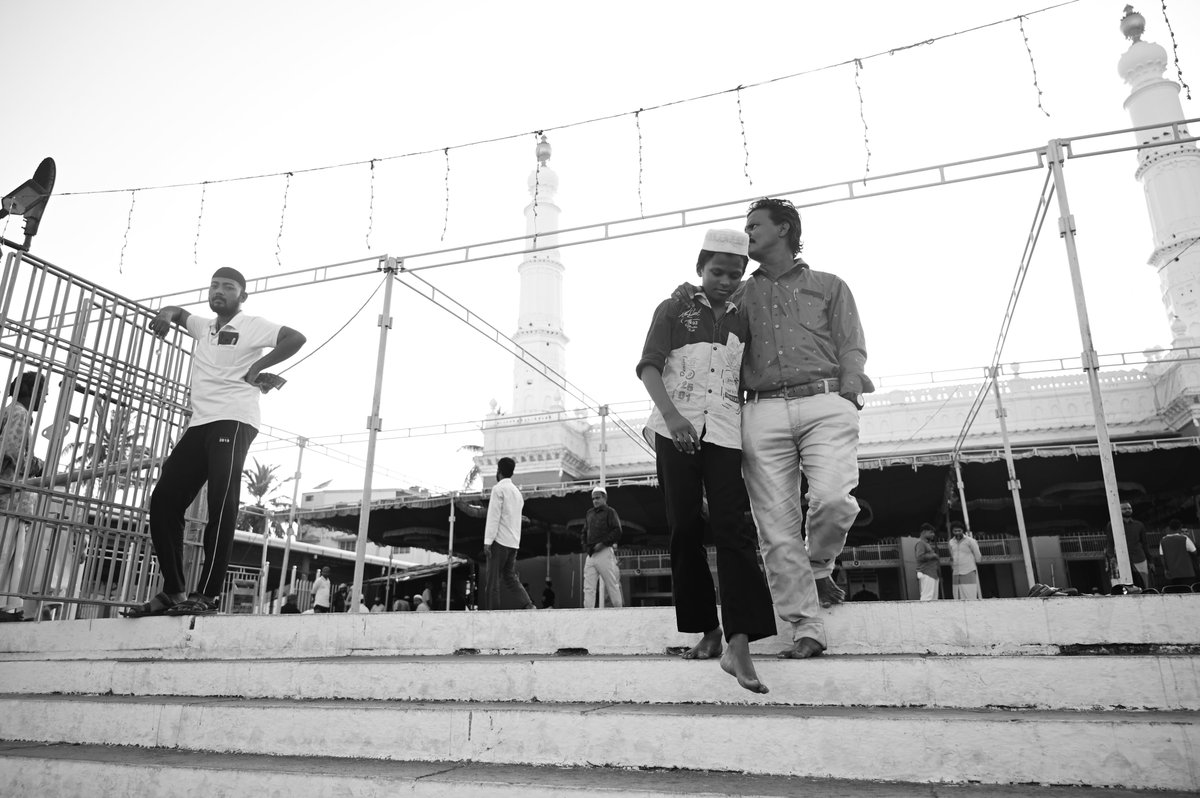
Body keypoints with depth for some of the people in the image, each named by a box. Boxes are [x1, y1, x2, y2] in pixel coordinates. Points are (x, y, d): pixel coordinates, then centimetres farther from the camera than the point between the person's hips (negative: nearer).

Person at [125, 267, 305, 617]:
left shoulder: (252, 326, 1)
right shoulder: (204, 326, 22)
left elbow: (296, 338, -12)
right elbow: (179, 313, 39)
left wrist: (257, 366, -13)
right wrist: (166, 313, 14)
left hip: (233, 422, -8)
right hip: (200, 424, 8)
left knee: (221, 506, -15)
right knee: (163, 501, 2)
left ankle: (205, 595, -15)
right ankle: (173, 591, 8)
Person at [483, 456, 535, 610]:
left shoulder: (499, 488, -6)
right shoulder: (517, 491, 19)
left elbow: (494, 516, -14)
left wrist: (487, 541, -15)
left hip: (500, 540, -8)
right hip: (514, 542, 8)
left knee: (493, 579, -3)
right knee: (510, 577, 10)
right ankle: (527, 605, -4)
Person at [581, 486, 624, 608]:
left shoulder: (610, 512, 3)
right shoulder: (589, 514, 20)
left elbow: (617, 532, -8)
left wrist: (602, 543, -14)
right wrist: (586, 547, 9)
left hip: (604, 552, -5)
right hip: (590, 554, 5)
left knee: (612, 585, -3)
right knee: (588, 588, -2)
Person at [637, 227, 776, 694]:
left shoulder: (743, 321, 18)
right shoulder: (673, 310, 9)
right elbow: (648, 366, -3)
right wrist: (671, 413, -19)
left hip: (725, 433, 1)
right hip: (676, 432, -1)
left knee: (732, 529, -11)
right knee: (684, 529, 1)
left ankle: (738, 645, -15)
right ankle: (708, 631, 12)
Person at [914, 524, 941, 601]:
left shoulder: (927, 543, 22)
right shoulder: (920, 543, -9)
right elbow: (920, 557, -23)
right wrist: (933, 555, -13)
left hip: (933, 574, 10)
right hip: (926, 574, -10)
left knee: (934, 598, 7)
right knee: (927, 598, -15)